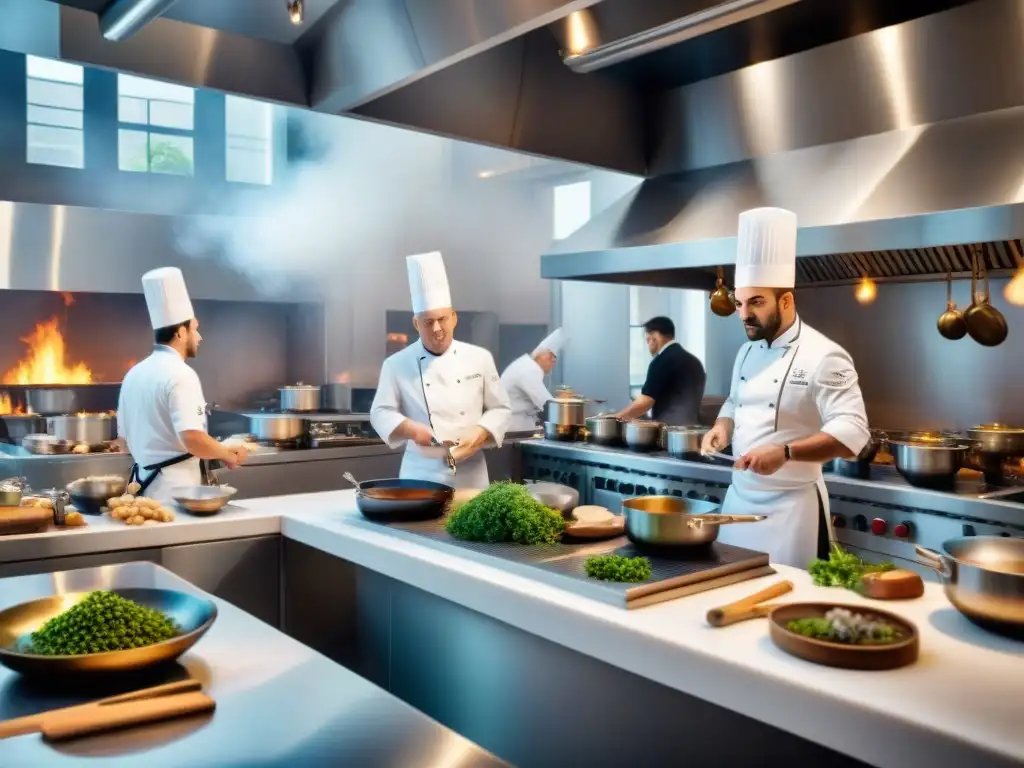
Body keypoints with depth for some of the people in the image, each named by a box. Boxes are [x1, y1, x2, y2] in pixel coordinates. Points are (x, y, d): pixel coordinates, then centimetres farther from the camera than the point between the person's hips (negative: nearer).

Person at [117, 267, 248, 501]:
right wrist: (228, 454, -8)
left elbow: (124, 437, 17)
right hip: (175, 487, -8)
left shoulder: (134, 373, 10)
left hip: (144, 481, 9)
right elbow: (193, 439, -25)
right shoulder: (180, 374, -16)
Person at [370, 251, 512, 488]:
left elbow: (500, 408, 5)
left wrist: (481, 433, -14)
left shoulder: (480, 358, 1)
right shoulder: (397, 364, -2)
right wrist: (411, 429, -18)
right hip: (421, 474, -1)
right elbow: (380, 413, 0)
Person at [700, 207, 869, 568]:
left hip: (792, 507, -7)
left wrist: (786, 452, -32)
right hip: (738, 498, 7)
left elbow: (851, 432, -21)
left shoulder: (823, 356, -14)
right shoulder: (747, 352, 9)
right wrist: (723, 427, 2)